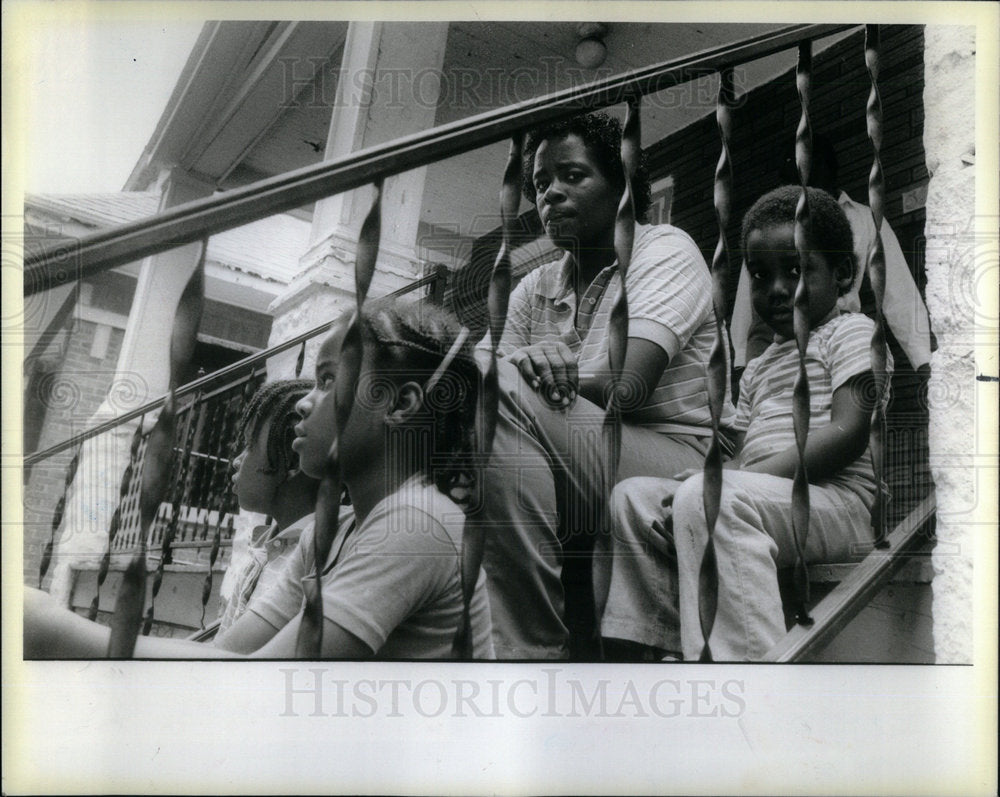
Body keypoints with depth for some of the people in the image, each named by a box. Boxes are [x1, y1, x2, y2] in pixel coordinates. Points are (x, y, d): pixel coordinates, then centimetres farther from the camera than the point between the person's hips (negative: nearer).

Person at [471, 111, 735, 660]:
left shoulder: (666, 250, 1)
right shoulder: (536, 287, 19)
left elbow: (626, 385, -15)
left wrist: (516, 372, -6)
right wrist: (523, 362, -20)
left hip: (681, 462, -6)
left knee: (503, 392, -25)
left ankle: (533, 650, -25)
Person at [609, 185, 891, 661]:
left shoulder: (851, 331, 7)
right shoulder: (758, 368, 29)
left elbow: (847, 434, -9)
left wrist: (744, 477, -18)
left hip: (834, 503, -8)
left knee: (709, 497, -34)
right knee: (632, 495, -5)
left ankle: (748, 656, -40)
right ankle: (682, 642, -13)